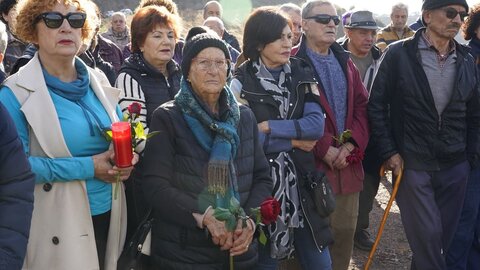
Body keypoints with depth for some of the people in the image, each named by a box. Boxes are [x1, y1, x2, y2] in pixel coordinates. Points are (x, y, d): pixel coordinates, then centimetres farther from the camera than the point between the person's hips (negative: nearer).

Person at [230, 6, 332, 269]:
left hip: (300, 178, 3)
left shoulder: (302, 74, 4)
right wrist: (294, 140, -10)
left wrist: (269, 127, -14)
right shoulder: (241, 82, -7)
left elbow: (317, 125, -8)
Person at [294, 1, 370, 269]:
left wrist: (352, 144, -5)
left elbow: (362, 106, 10)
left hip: (347, 163, 6)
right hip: (311, 164, -6)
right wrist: (325, 150, -15)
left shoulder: (346, 62, 15)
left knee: (345, 232, 15)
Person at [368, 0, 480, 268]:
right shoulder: (399, 54, -7)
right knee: (427, 235, -3)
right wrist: (388, 152, -7)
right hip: (412, 165, -4)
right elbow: (377, 106, -4)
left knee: (443, 236, 12)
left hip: (455, 167, 4)